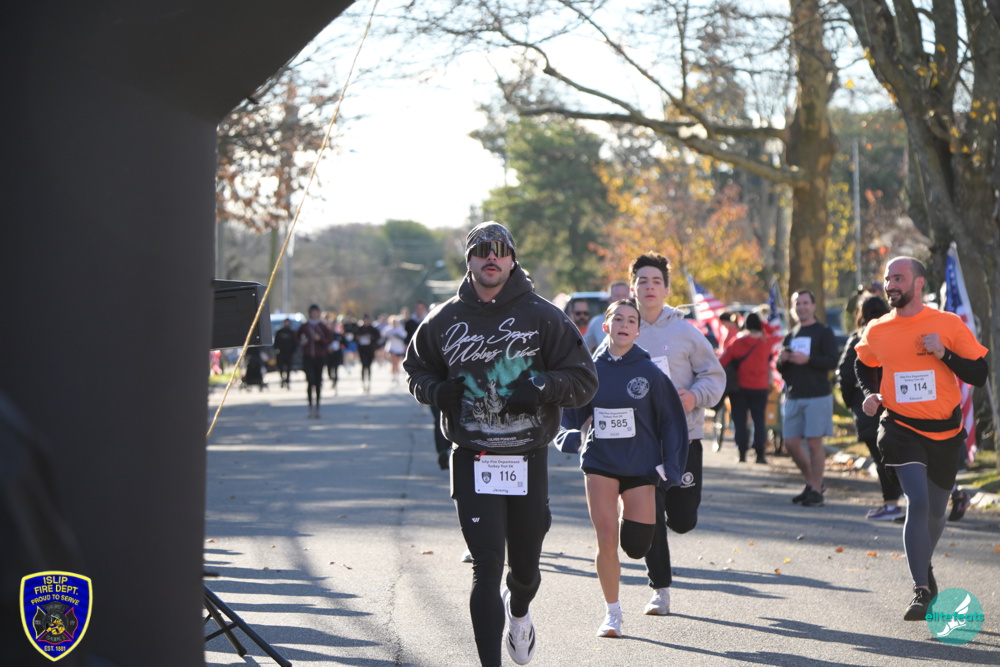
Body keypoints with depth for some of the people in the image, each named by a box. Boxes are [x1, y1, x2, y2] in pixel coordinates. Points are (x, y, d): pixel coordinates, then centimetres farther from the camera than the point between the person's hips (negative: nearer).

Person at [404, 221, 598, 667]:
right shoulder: (444, 321, 4)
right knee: (487, 567, -11)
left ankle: (518, 611, 49)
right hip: (473, 463, -1)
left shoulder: (543, 317, 0)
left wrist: (541, 389, -17)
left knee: (525, 566, 14)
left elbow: (584, 380, 1)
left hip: (529, 462, 1)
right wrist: (437, 391, -3)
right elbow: (416, 369, 19)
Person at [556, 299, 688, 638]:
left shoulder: (649, 372, -3)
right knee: (607, 540, -6)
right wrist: (569, 436, -6)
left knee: (636, 546, -4)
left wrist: (670, 467, -5)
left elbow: (670, 420, 1)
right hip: (600, 464, 1)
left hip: (641, 467, -1)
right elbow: (572, 412, 15)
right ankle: (612, 613, 8)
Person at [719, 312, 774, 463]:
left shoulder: (737, 342, -7)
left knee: (739, 420, 5)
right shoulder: (766, 343, -4)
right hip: (760, 387, 1)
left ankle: (742, 452, -1)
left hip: (740, 387, -1)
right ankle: (760, 453, -1)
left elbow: (722, 362, -8)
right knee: (759, 420, 5)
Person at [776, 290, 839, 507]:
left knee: (814, 442, -7)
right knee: (791, 443, 3)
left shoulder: (823, 332, 1)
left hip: (817, 395, -6)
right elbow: (781, 369, 20)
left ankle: (816, 491, -2)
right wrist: (782, 361, -2)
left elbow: (833, 361, -10)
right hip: (793, 397, 6)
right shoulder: (790, 335, 18)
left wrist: (808, 359, -20)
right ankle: (812, 482, 20)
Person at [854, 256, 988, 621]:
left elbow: (979, 374, -4)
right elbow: (863, 365, 23)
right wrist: (870, 394, 5)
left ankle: (924, 566, 43)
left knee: (935, 511, 13)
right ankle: (922, 591, -16)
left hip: (945, 431, 1)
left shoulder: (949, 324, -4)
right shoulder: (876, 332, 2)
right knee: (918, 502, -19)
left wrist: (944, 353, -17)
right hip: (901, 428, -1)